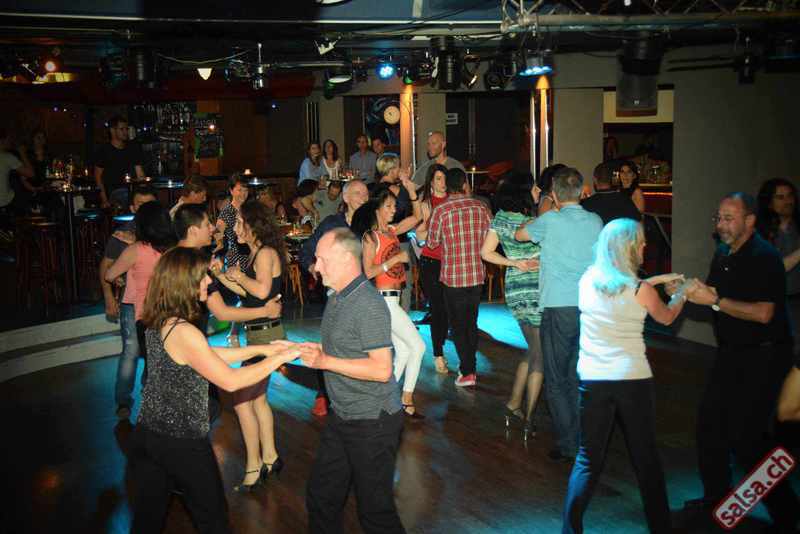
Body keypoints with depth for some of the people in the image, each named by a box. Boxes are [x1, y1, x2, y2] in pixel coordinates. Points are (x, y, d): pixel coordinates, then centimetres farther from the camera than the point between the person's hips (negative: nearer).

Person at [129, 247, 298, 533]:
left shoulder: (158, 323, 2)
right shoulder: (183, 332, -25)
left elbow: (210, 356, 11)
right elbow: (230, 381, -22)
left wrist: (261, 348, 9)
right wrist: (278, 358, -12)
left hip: (147, 435, 8)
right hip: (183, 443, -7)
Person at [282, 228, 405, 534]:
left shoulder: (368, 305, -22)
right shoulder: (337, 298, 9)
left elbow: (381, 369, -26)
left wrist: (325, 361, -23)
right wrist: (308, 349, 1)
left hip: (372, 421, -9)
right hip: (342, 416, 9)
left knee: (374, 508, 5)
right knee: (321, 496, 19)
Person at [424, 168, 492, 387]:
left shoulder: (441, 210, -11)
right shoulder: (480, 207, -1)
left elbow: (432, 242, -2)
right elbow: (488, 238, 8)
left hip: (453, 276, -4)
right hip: (477, 275, 4)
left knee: (458, 325, 6)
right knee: (472, 323, 18)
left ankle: (467, 372, 3)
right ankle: (469, 365, 27)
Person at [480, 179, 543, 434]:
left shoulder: (500, 218, 0)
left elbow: (486, 253, 4)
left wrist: (515, 263, 0)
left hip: (514, 291, 6)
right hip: (537, 291, -6)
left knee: (533, 350, 21)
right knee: (539, 356, 4)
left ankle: (513, 403, 22)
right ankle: (528, 417, 6)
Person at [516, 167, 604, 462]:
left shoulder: (551, 220, -7)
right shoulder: (595, 222, 6)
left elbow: (519, 234, 9)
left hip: (559, 307, -5)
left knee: (557, 380, 5)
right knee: (579, 378, 15)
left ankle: (567, 445, 7)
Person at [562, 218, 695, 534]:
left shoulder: (587, 280, 2)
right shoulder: (641, 290, -8)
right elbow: (667, 317, 13)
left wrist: (654, 281, 26)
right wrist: (683, 292, 30)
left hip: (592, 381, 2)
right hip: (633, 380, -2)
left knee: (588, 459, 10)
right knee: (646, 458, 14)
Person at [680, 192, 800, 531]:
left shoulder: (764, 257, -18)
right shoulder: (723, 253, 8)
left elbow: (763, 313, -27)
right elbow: (713, 294, 16)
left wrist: (715, 300, -24)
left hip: (764, 356, -8)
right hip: (731, 352, 9)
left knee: (745, 435, -10)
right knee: (710, 422, 11)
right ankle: (717, 495, 27)